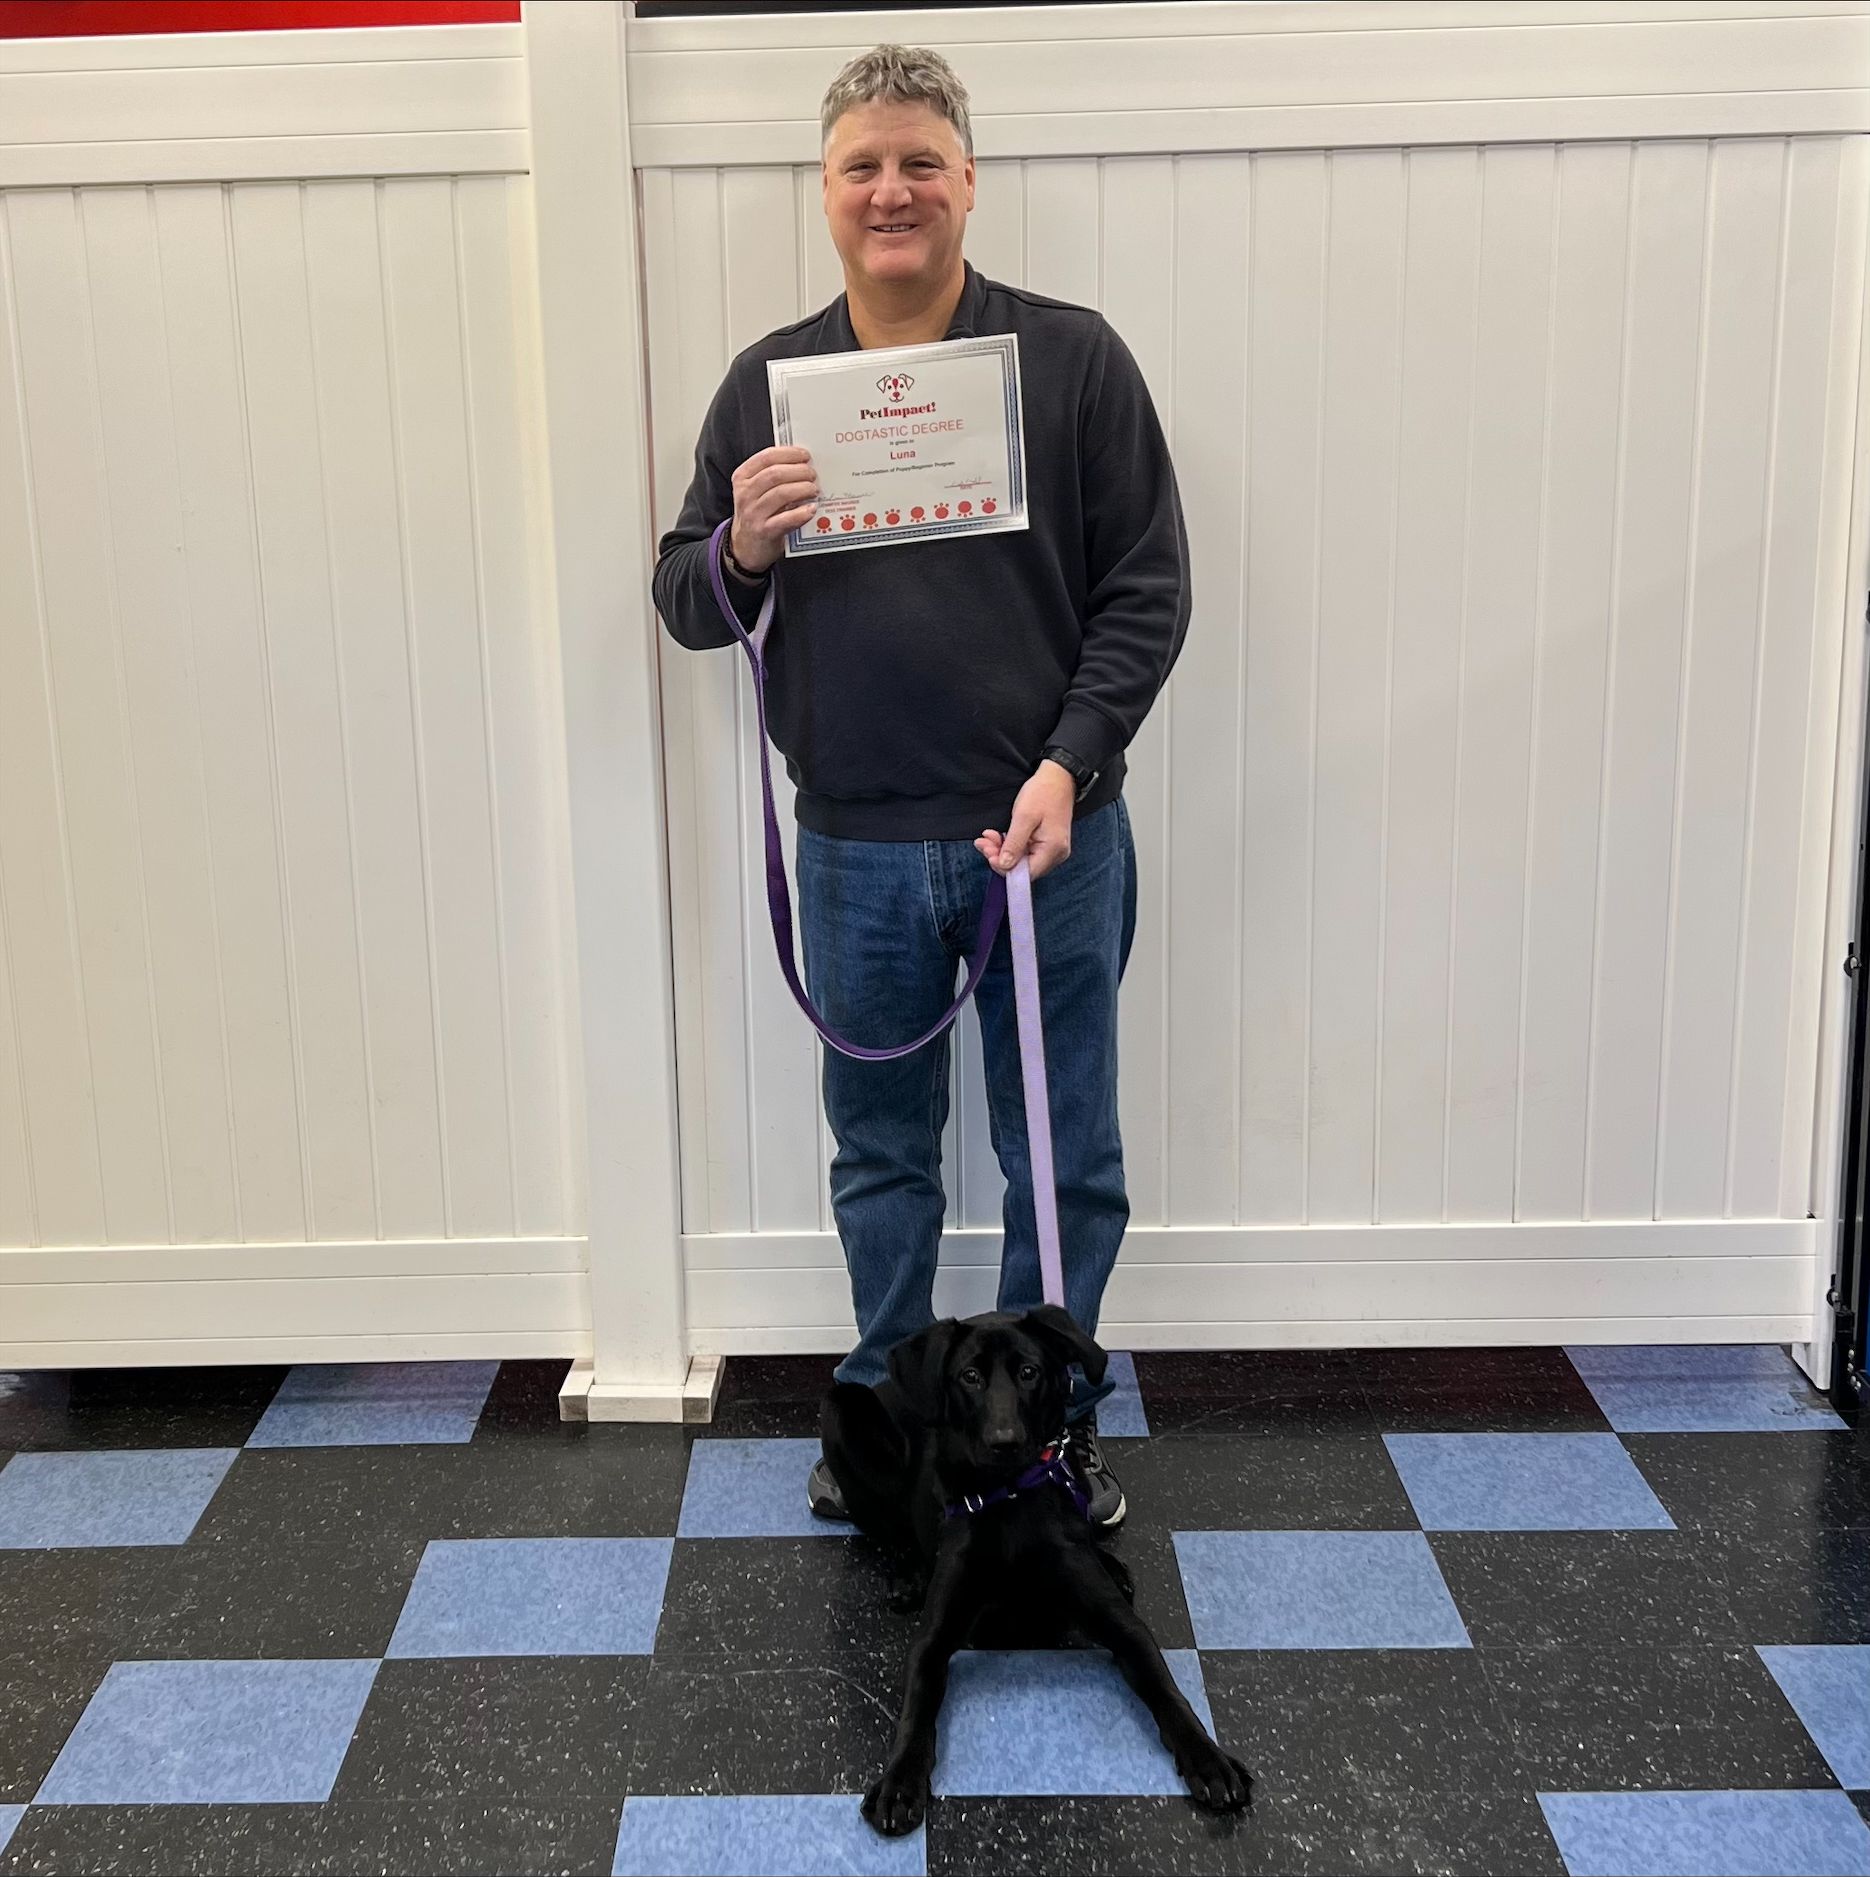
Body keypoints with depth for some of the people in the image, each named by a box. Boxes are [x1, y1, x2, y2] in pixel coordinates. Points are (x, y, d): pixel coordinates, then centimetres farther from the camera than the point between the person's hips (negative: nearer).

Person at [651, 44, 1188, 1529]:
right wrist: (741, 548, -16)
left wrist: (1069, 762, -16)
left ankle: (1054, 1418, 30)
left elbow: (1149, 588, -3)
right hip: (859, 853, 2)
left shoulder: (1075, 359, -2)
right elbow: (685, 605, 6)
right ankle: (886, 1405, 36)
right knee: (881, 1152, 16)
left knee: (1064, 1159, 10)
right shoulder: (769, 382, 5)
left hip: (1050, 839, -2)